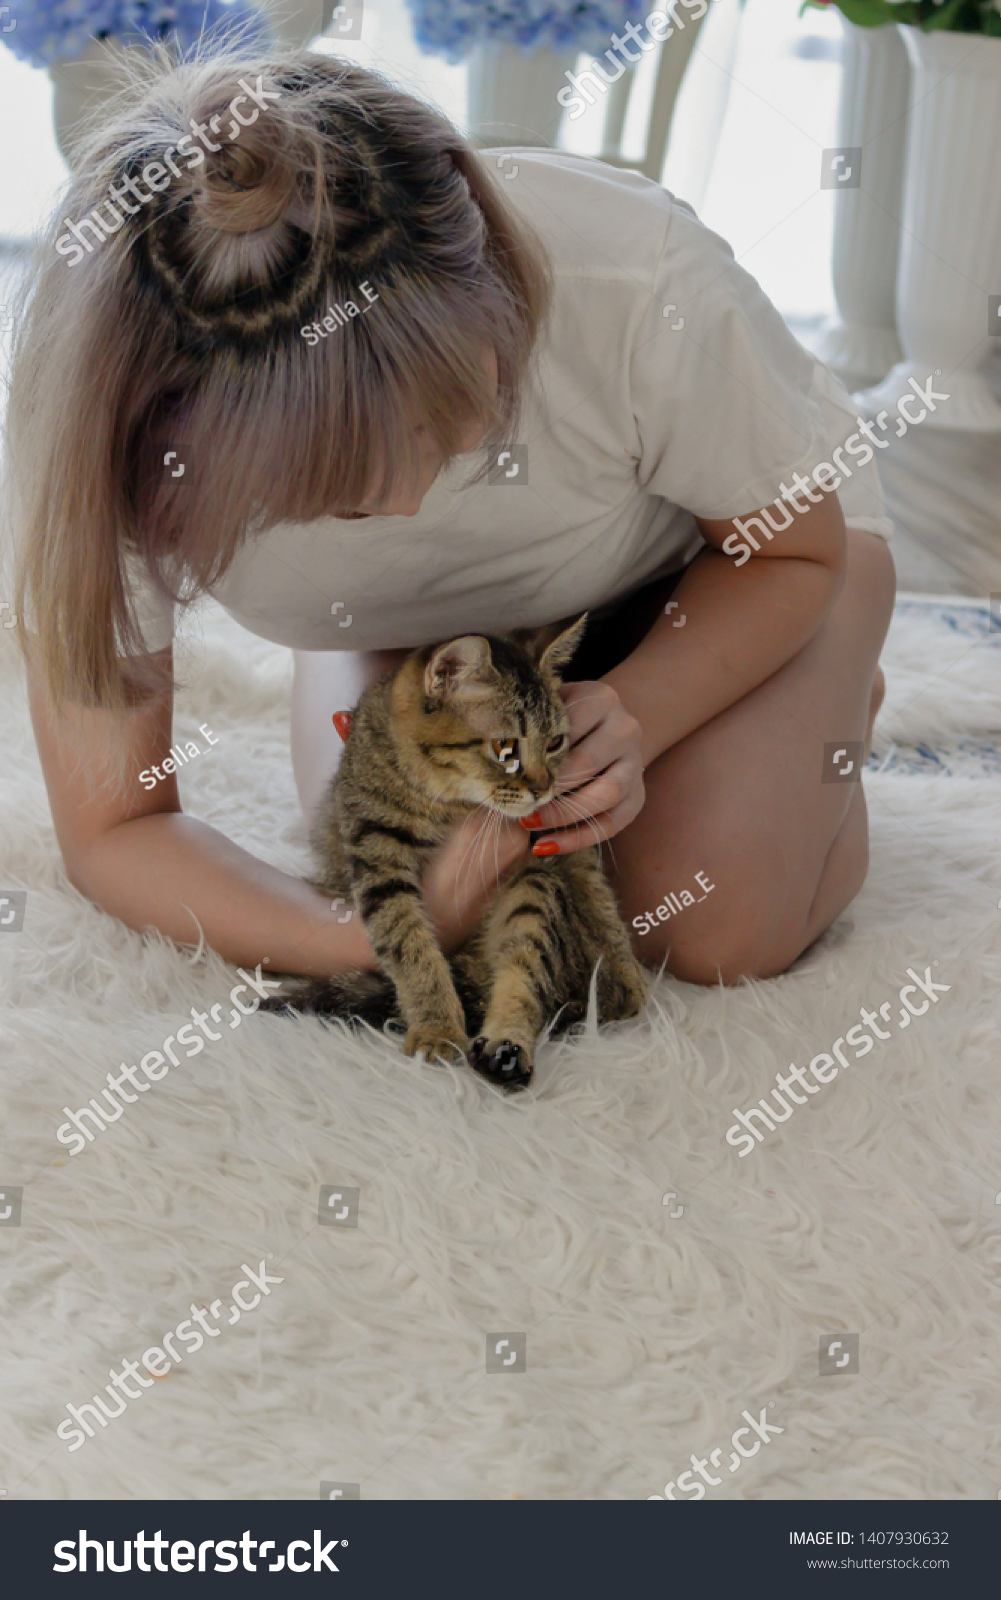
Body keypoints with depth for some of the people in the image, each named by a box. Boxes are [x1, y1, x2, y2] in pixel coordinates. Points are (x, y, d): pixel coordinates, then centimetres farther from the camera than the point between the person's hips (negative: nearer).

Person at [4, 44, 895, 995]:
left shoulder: (641, 284, -43)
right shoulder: (95, 426, -39)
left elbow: (794, 549, -19)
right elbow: (110, 828, -27)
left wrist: (634, 717, -38)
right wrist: (370, 941, -45)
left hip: (696, 556, -2)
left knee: (715, 934, -20)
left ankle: (834, 689, 14)